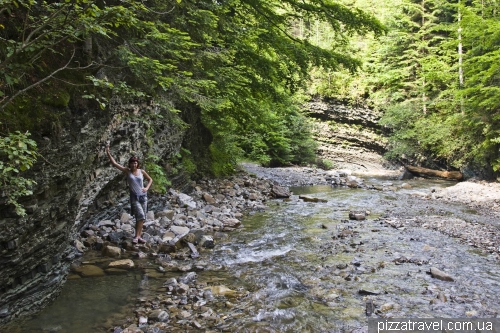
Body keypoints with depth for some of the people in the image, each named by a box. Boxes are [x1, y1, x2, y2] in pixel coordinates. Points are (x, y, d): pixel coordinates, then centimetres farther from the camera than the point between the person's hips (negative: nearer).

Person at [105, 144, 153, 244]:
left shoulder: (142, 171, 2)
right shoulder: (127, 171, -3)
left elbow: (150, 179, 16)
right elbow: (114, 163, -7)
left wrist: (147, 188, -1)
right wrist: (108, 152, -15)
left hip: (143, 196, 3)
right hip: (134, 197, -3)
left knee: (141, 218, 7)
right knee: (140, 215, -20)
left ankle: (139, 236, 18)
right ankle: (137, 236, -13)